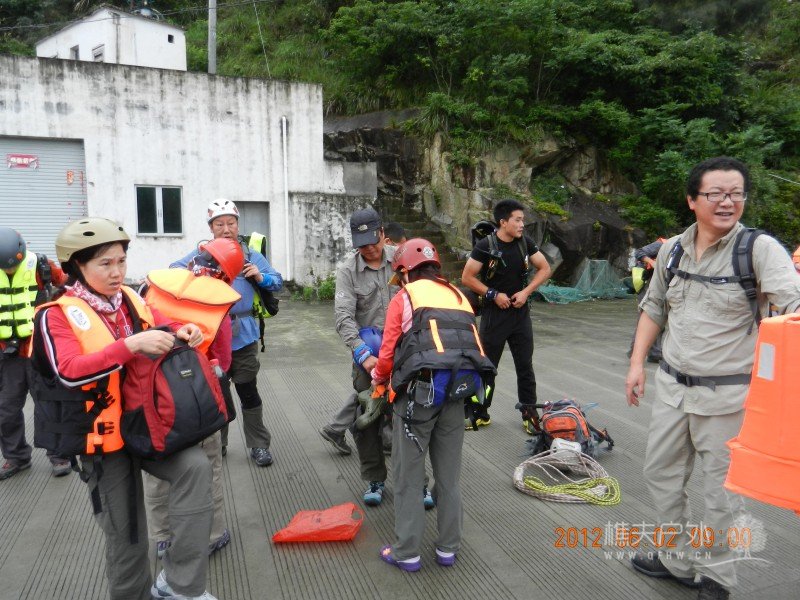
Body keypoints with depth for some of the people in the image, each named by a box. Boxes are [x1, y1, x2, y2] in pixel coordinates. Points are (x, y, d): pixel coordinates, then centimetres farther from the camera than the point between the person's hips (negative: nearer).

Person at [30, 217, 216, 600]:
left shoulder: (133, 301, 2)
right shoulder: (57, 315, -11)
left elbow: (164, 331, 14)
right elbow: (70, 371, -26)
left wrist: (182, 331, -11)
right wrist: (131, 344, -36)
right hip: (104, 436, -3)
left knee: (195, 467, -21)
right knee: (126, 532, 8)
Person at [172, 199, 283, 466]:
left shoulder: (251, 255, 4)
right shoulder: (202, 254, 2)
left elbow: (278, 282, 7)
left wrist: (260, 277, -13)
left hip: (242, 336, 0)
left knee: (248, 390, 6)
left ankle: (259, 445, 19)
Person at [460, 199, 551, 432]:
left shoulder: (525, 242, 0)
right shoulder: (485, 245, -12)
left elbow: (545, 268, 6)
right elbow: (467, 277, -10)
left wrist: (526, 292, -7)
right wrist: (494, 294, -14)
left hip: (521, 313, 3)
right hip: (494, 314, -3)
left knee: (525, 366, 9)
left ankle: (529, 412, 21)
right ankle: (480, 413, 18)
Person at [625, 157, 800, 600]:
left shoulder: (759, 249, -11)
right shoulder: (672, 250, 4)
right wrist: (637, 363, 8)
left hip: (727, 393, -5)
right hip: (672, 385, 6)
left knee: (721, 488, 8)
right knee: (661, 472, 17)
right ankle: (678, 560, 37)